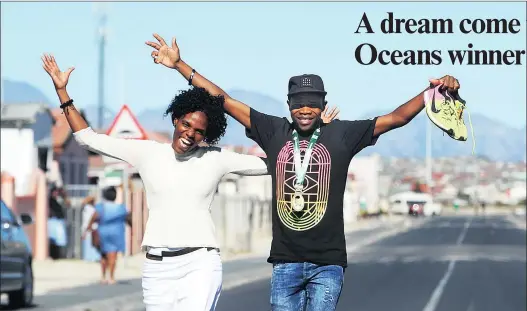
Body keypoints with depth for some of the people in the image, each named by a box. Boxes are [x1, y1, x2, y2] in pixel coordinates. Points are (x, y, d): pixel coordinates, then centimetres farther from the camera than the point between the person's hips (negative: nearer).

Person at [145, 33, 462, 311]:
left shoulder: (342, 134, 1)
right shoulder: (275, 132, 5)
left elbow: (397, 117, -2)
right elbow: (223, 100, 8)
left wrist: (434, 91, -15)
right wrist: (179, 64, 8)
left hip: (327, 263, -2)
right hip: (285, 261, 2)